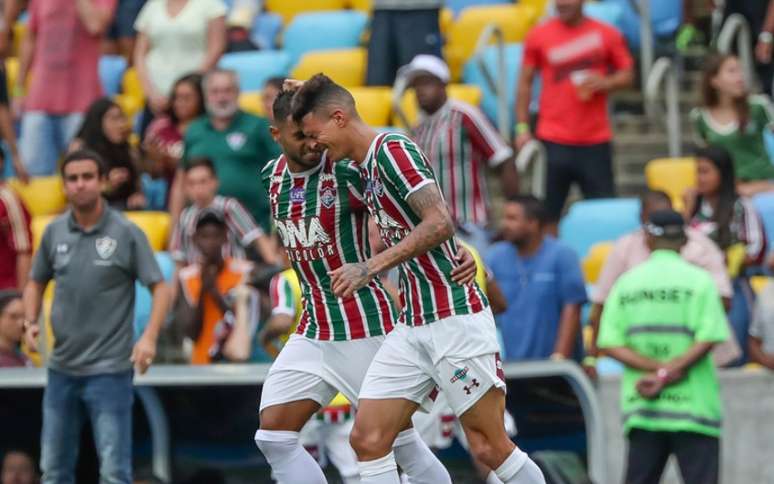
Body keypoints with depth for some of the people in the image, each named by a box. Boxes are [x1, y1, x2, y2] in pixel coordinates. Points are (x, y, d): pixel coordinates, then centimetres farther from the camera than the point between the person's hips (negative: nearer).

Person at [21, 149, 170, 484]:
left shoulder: (127, 234, -7)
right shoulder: (54, 232, 5)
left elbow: (159, 287, -5)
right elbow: (36, 283, 19)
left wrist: (150, 337, -20)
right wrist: (30, 322, 1)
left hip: (109, 370, -5)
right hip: (61, 368, 5)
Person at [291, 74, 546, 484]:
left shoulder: (393, 150, -12)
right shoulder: (364, 167, 14)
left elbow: (439, 223, -22)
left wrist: (371, 267, -22)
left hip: (456, 319, -9)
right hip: (412, 325, 9)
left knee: (489, 447, -5)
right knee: (367, 439, -3)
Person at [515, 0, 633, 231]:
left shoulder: (608, 35, 3)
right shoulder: (539, 36, 2)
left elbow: (627, 75, 10)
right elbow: (525, 82, 7)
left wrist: (605, 83, -12)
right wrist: (522, 127, 1)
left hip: (595, 141, 1)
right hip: (553, 141, -1)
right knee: (547, 213, -2)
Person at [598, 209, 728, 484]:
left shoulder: (627, 283, 7)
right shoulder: (698, 281, -3)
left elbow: (610, 344, -1)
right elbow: (708, 340, -13)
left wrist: (656, 369, -7)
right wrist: (668, 374, -11)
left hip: (641, 408, 3)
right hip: (693, 407, -3)